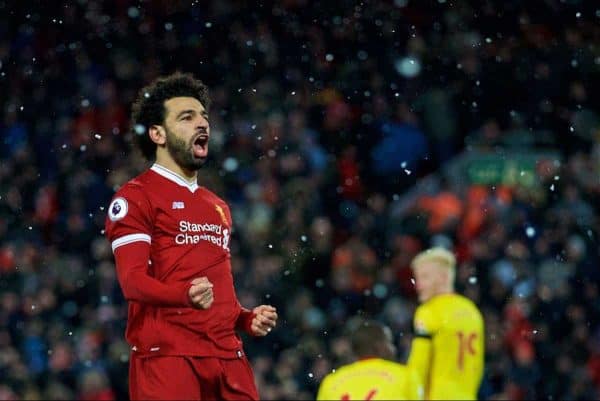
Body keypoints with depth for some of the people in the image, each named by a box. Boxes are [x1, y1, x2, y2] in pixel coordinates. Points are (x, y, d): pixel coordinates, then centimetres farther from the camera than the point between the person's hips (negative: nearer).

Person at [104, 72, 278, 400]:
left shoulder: (217, 207, 27)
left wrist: (247, 319, 14)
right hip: (166, 356, -7)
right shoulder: (135, 197, 1)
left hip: (227, 355, 7)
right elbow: (132, 279, -12)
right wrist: (188, 295, -29)